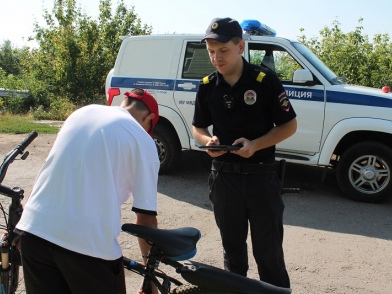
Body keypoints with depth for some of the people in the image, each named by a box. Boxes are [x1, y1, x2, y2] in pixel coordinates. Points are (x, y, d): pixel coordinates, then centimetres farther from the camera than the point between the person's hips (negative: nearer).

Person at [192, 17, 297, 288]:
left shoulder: (265, 80, -9)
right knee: (232, 246, 18)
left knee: (269, 250, 5)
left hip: (261, 176, -3)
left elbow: (289, 125, -5)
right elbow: (198, 128, 13)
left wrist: (255, 145, -19)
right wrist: (208, 141, -11)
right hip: (224, 176, 4)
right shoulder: (207, 86, 2)